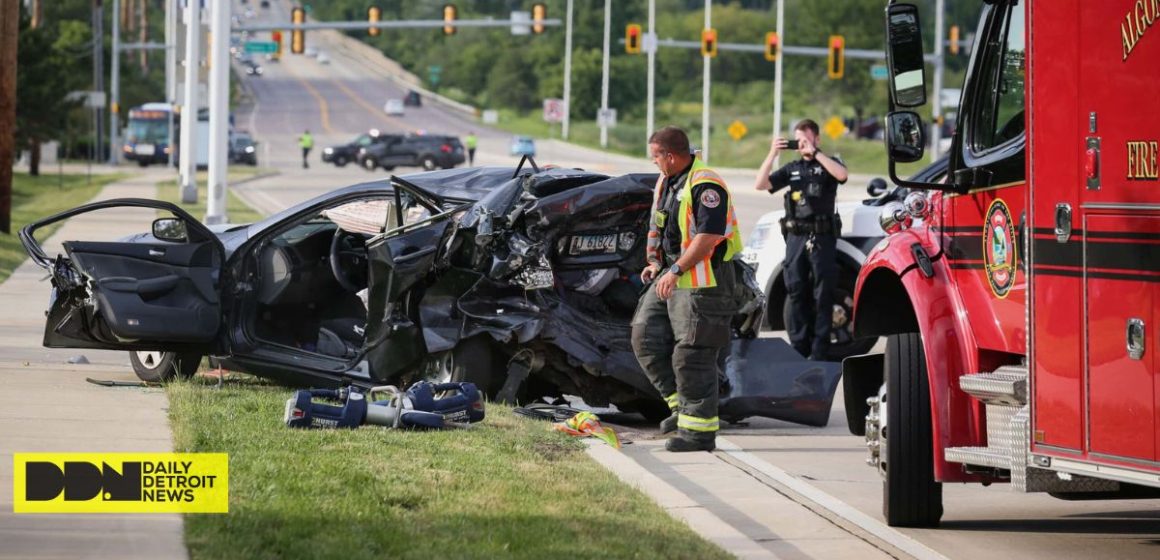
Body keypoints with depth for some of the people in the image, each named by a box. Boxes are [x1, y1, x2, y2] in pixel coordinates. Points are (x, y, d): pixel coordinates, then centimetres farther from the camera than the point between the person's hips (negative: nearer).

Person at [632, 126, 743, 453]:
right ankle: (681, 404, 16)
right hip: (671, 277, 10)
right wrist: (658, 264, 14)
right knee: (646, 337, 7)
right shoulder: (666, 182, 14)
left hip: (702, 282, -10)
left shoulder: (706, 186, -18)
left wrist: (676, 270, -25)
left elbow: (708, 237, -25)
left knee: (692, 355, -7)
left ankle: (699, 430, -1)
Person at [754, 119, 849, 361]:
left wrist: (815, 153, -16)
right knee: (796, 293, 3)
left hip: (822, 238, -4)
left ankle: (819, 352, -4)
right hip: (796, 238, 4)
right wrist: (772, 154, -4)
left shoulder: (827, 164, 7)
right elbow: (761, 184, 6)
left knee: (822, 296, -4)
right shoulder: (791, 169, 17)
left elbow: (842, 174, -17)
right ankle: (798, 348, 8)